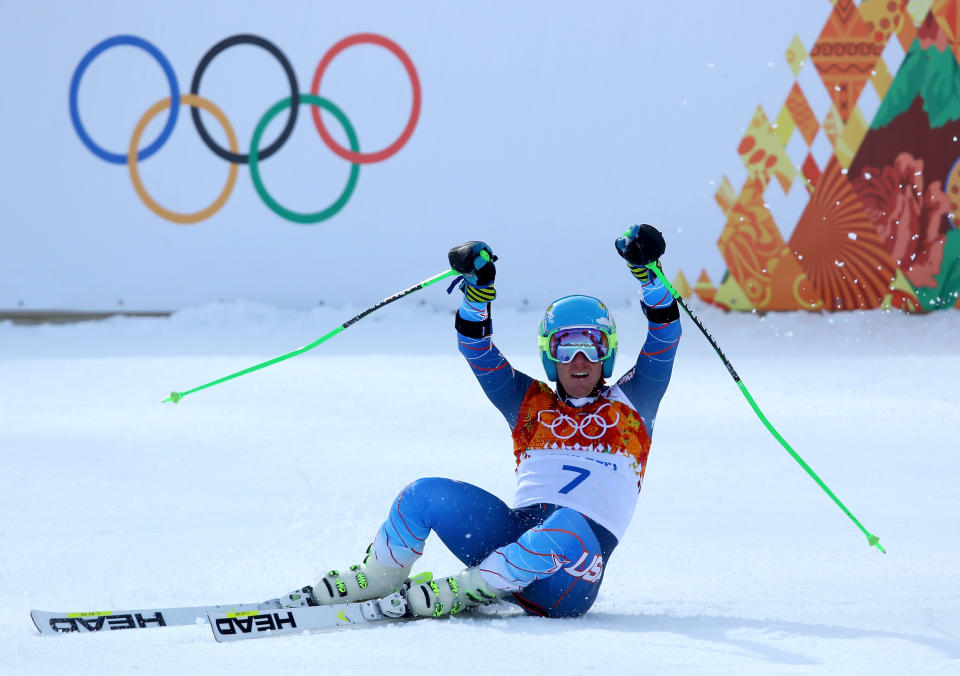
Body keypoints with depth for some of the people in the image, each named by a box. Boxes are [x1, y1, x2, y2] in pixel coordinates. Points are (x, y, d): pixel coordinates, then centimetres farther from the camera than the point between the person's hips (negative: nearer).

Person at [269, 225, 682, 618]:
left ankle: (461, 591, -29)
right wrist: (478, 286, -4)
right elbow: (478, 352, 12)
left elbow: (664, 338, 6)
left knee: (567, 527, -40)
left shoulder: (629, 405, 16)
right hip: (516, 534, 3)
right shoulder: (530, 403, 21)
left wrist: (644, 269, -9)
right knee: (426, 495, -15)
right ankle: (372, 581, 3)